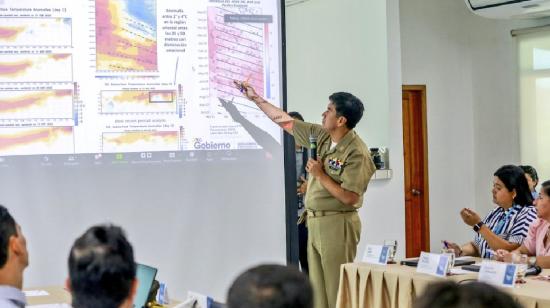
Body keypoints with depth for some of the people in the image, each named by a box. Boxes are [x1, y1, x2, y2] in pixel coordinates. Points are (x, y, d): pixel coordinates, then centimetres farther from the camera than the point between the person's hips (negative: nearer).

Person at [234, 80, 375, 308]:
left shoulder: (356, 153, -16)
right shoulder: (321, 136, 7)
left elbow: (350, 198, -19)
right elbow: (286, 122, 15)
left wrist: (320, 175, -15)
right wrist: (256, 98, 17)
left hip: (337, 224, -8)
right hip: (314, 221, 8)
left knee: (336, 289, -7)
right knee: (318, 289, 11)